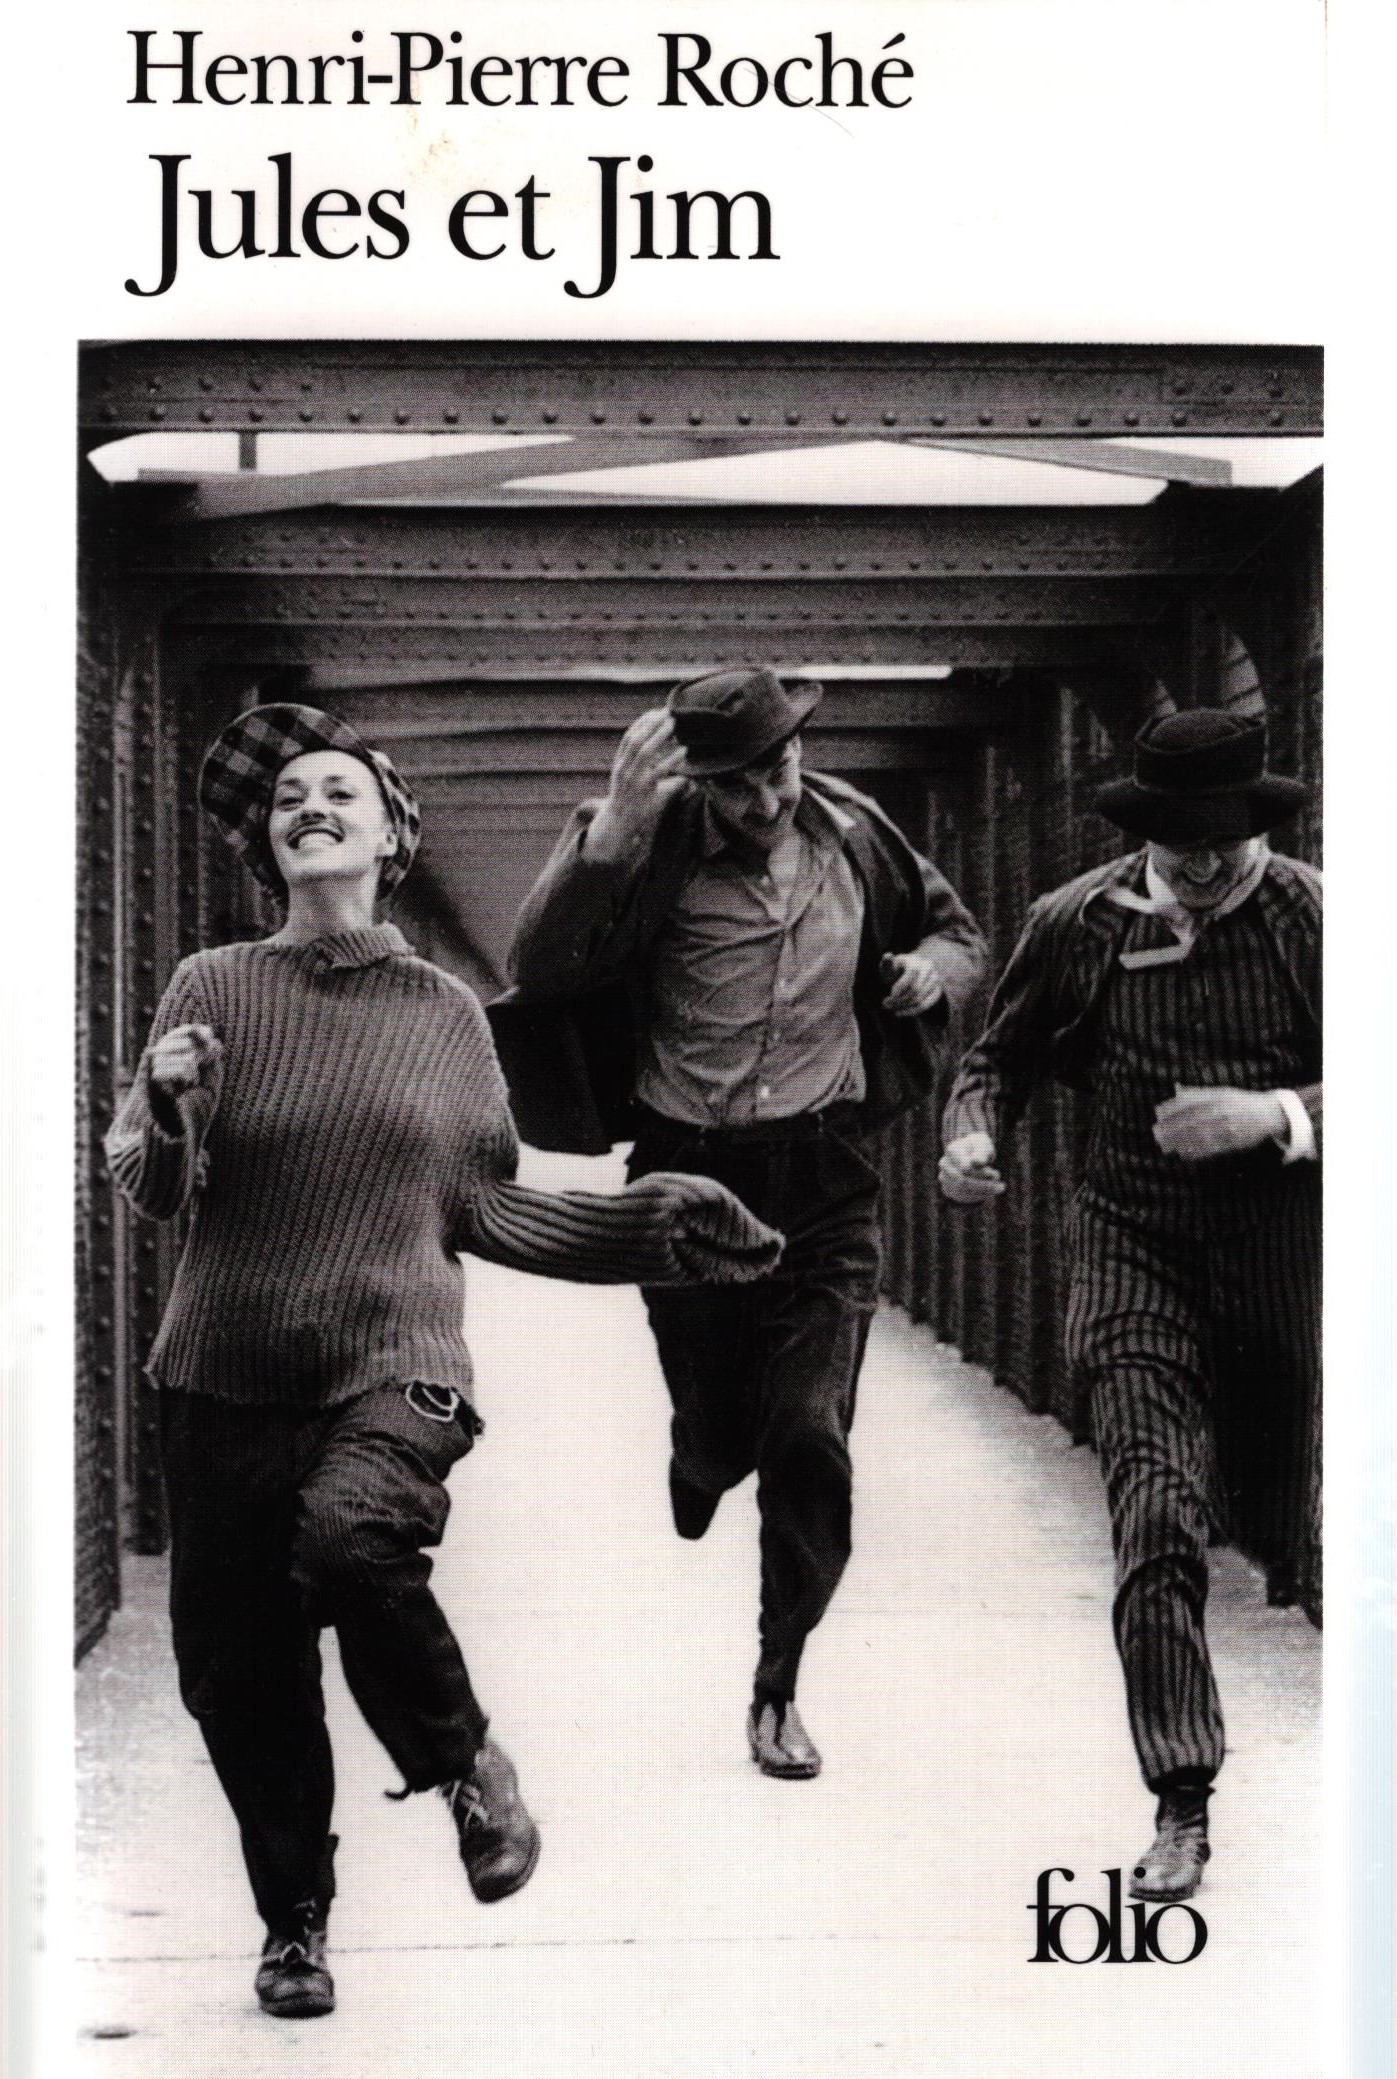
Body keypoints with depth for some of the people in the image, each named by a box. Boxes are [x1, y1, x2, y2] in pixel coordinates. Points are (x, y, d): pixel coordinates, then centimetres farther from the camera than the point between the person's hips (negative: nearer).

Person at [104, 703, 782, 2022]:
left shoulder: (443, 1013, 6)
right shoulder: (214, 989, 2)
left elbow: (483, 1210, 13)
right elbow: (150, 1193, 1)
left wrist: (653, 1224, 9)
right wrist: (170, 1110, -20)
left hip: (396, 1367, -1)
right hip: (229, 1380, 1)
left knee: (349, 1535, -32)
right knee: (235, 1676, 5)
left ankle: (466, 1760, -3)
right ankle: (292, 1922, 31)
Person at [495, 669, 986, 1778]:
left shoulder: (853, 834, 0)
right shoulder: (655, 849, -11)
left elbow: (956, 929, 18)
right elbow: (542, 966, -25)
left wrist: (933, 968, -6)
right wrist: (612, 825, -35)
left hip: (824, 1179, 1)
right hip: (689, 1175, -1)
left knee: (810, 1435, -7)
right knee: (716, 1427, 9)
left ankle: (777, 1692, 10)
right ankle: (701, 1472, 50)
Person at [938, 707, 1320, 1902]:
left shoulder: (1313, 920, -3)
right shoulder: (1079, 927, 1)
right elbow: (1001, 1056, 14)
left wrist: (1274, 1115, -18)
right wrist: (975, 1132, -6)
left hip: (1285, 1258, 0)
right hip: (1136, 1255, 0)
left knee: (1309, 1517, 12)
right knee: (1157, 1521, -11)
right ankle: (1182, 1804, -5)